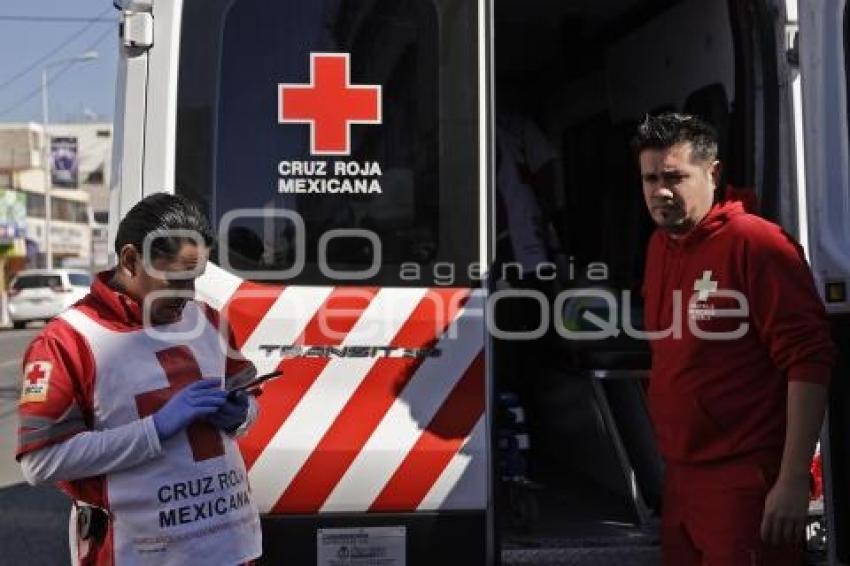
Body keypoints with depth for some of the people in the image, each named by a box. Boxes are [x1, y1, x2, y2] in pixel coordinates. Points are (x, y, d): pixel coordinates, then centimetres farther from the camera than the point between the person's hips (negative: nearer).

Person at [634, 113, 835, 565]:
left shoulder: (756, 242, -14)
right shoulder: (659, 244, 9)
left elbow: (809, 359, -18)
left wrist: (794, 481, -21)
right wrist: (674, 458, 14)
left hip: (745, 483, -7)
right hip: (679, 476, 8)